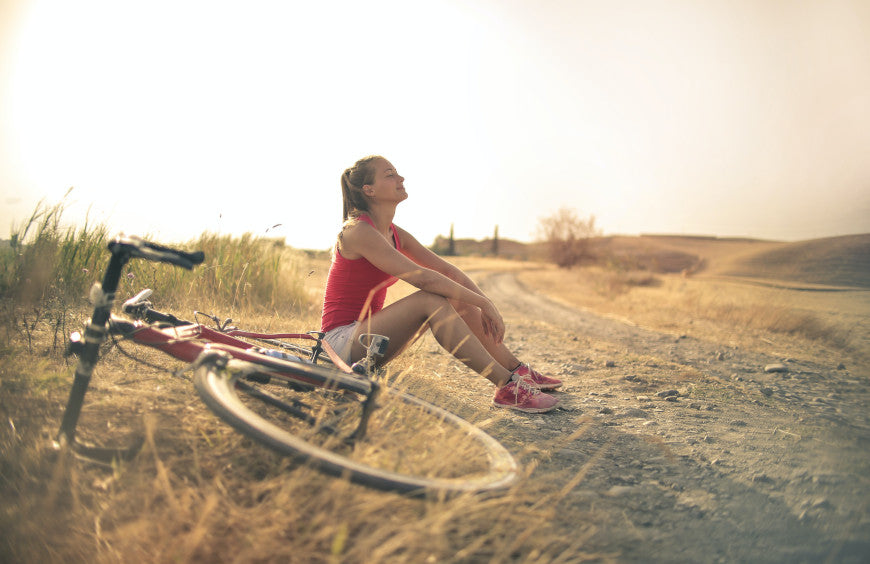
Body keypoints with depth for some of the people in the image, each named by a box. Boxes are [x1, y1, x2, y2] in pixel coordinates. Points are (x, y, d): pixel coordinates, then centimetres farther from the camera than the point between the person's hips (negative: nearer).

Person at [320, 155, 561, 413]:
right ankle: (506, 387, -28)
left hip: (366, 330, 9)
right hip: (342, 341, -8)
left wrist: (484, 302, -9)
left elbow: (447, 270, 5)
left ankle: (518, 371, 3)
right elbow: (422, 277, -27)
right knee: (430, 299, -28)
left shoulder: (395, 234, 9)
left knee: (458, 298, -2)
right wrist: (483, 303, -23)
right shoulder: (357, 231, -19)